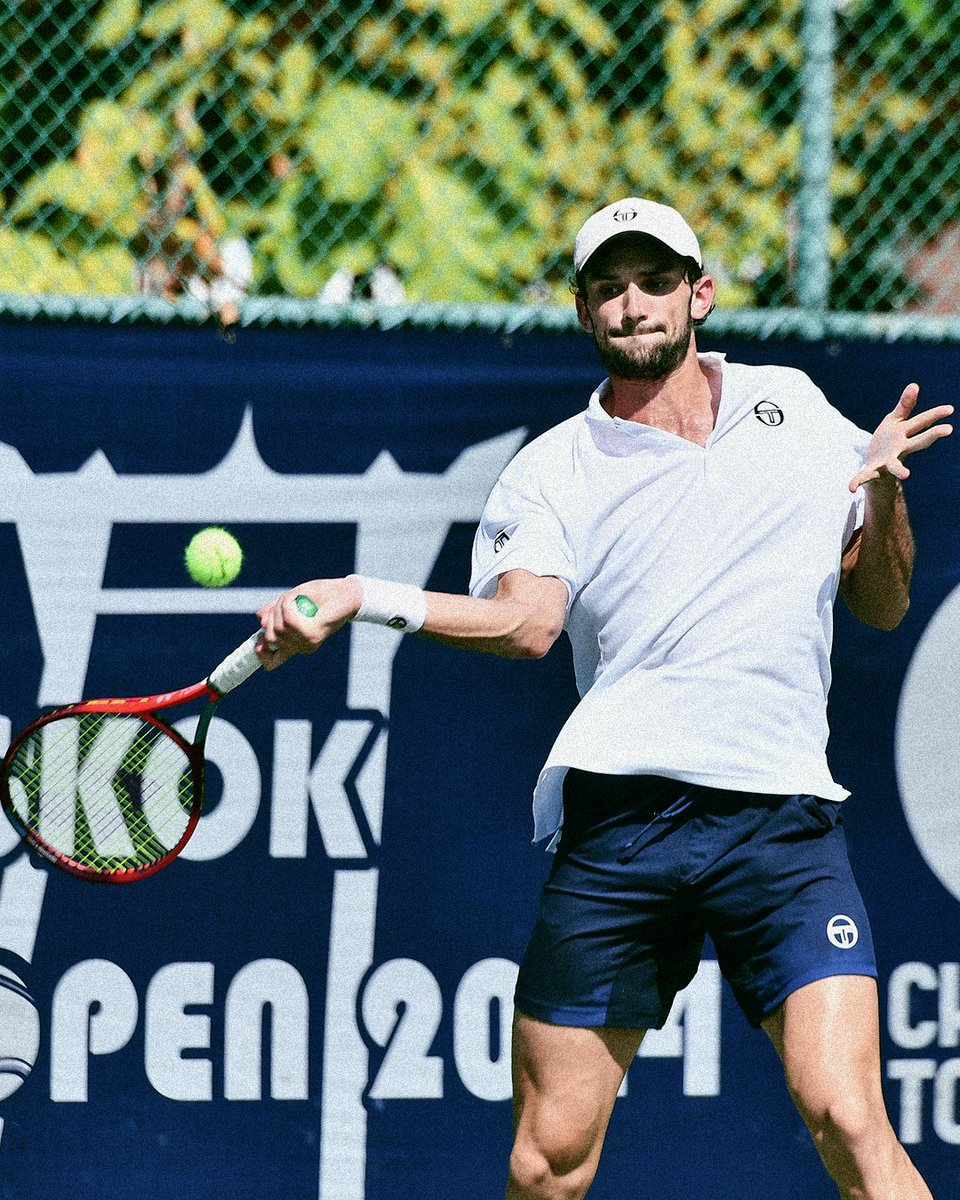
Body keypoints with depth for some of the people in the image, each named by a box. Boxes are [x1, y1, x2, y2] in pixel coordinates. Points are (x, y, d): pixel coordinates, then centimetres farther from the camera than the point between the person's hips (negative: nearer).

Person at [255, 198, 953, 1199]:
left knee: (847, 1119, -18)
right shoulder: (553, 469, 10)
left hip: (783, 814, 0)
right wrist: (359, 598, -22)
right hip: (617, 811, 0)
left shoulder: (794, 407, 17)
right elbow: (525, 620, -9)